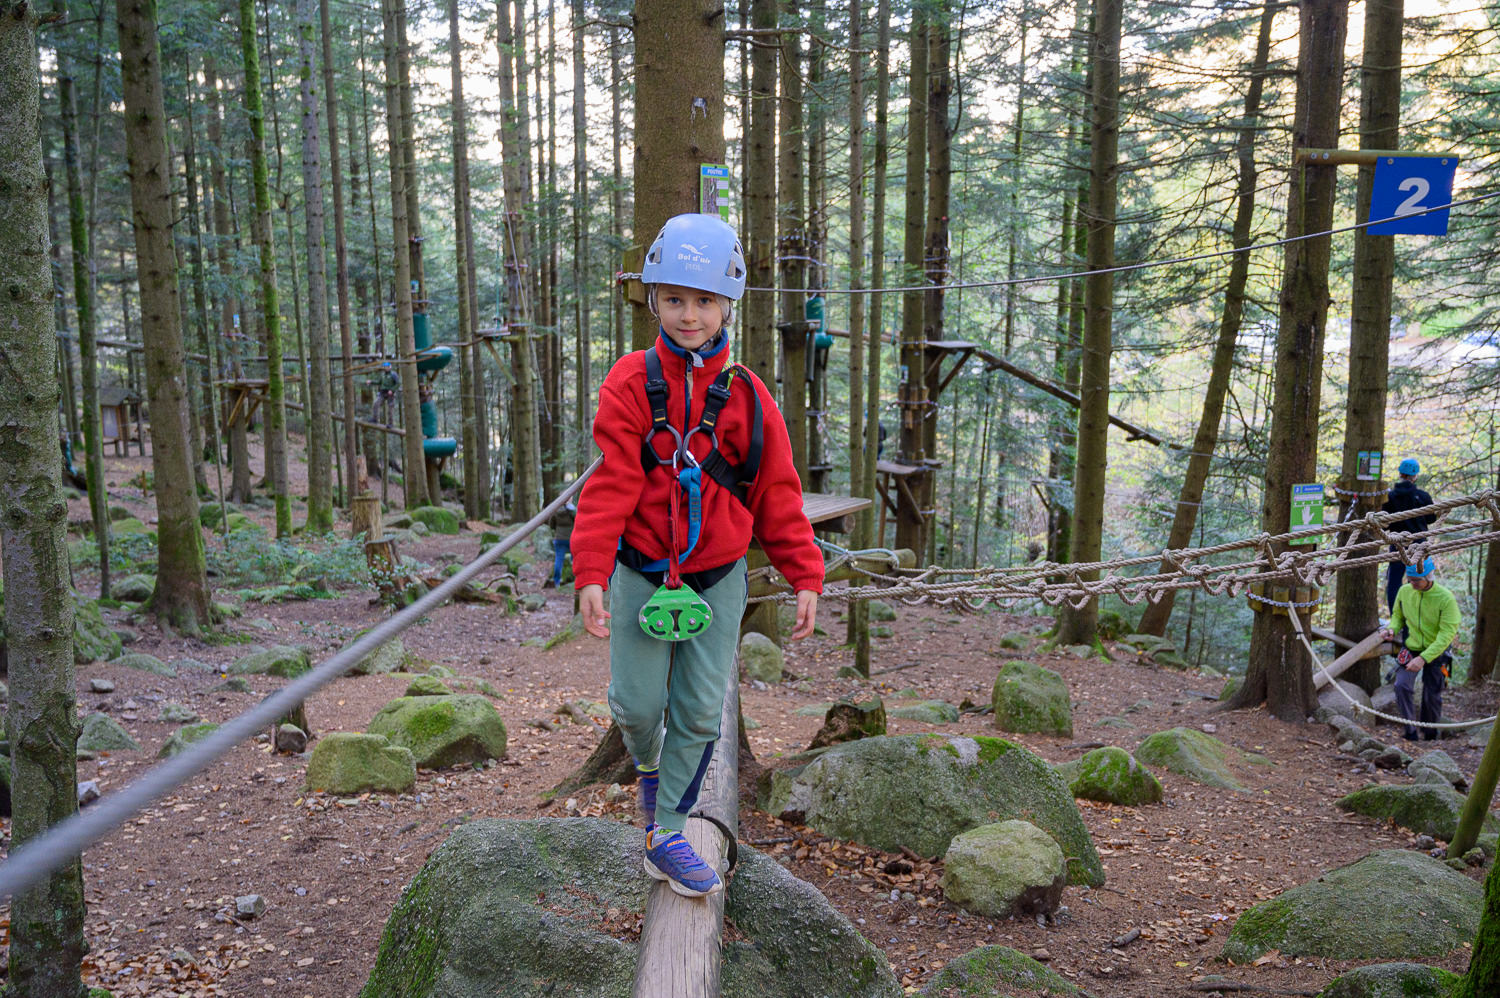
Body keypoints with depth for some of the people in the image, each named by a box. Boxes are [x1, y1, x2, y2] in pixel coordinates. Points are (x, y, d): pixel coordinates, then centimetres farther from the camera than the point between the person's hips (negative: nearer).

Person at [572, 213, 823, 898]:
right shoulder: (631, 384, -8)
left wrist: (804, 577, 0)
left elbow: (777, 494, 2)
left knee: (700, 711, 3)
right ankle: (649, 765, 38)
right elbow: (610, 484, -13)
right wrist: (591, 573, -21)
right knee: (636, 703, 2)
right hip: (642, 574, -1)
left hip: (718, 578, 1)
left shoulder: (745, 396, -3)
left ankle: (666, 836, 18)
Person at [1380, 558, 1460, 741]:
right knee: (1401, 686, -17)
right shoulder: (1404, 591, -9)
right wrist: (1392, 629, -14)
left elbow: (1447, 634, -23)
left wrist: (1424, 658, -31)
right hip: (1410, 649, 3)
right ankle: (1410, 731, -6)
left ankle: (1430, 735, 31)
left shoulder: (1446, 598, -21)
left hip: (1436, 652, -2)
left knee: (1432, 696, 6)